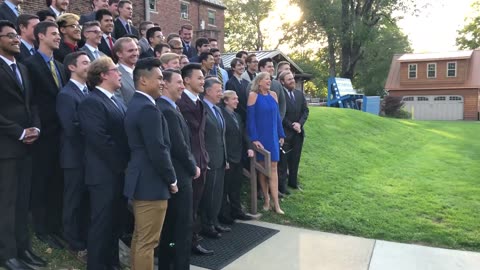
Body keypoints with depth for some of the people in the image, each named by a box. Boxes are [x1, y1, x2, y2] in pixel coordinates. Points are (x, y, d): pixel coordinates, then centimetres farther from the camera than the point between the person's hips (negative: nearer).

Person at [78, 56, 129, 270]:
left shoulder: (116, 101, 15)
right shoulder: (91, 102, -14)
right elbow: (100, 140, -21)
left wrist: (128, 164, 5)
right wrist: (123, 164, -15)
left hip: (120, 173, 9)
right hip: (105, 174, -9)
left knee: (115, 222, 18)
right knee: (102, 224, 3)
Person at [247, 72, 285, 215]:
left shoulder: (273, 95, 5)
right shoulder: (253, 95, -8)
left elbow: (277, 116, 10)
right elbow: (250, 118, -11)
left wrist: (281, 135, 8)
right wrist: (253, 139, -16)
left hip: (272, 137, 4)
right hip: (260, 137, -3)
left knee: (273, 168, 1)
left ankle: (276, 203, 3)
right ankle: (266, 199, 19)